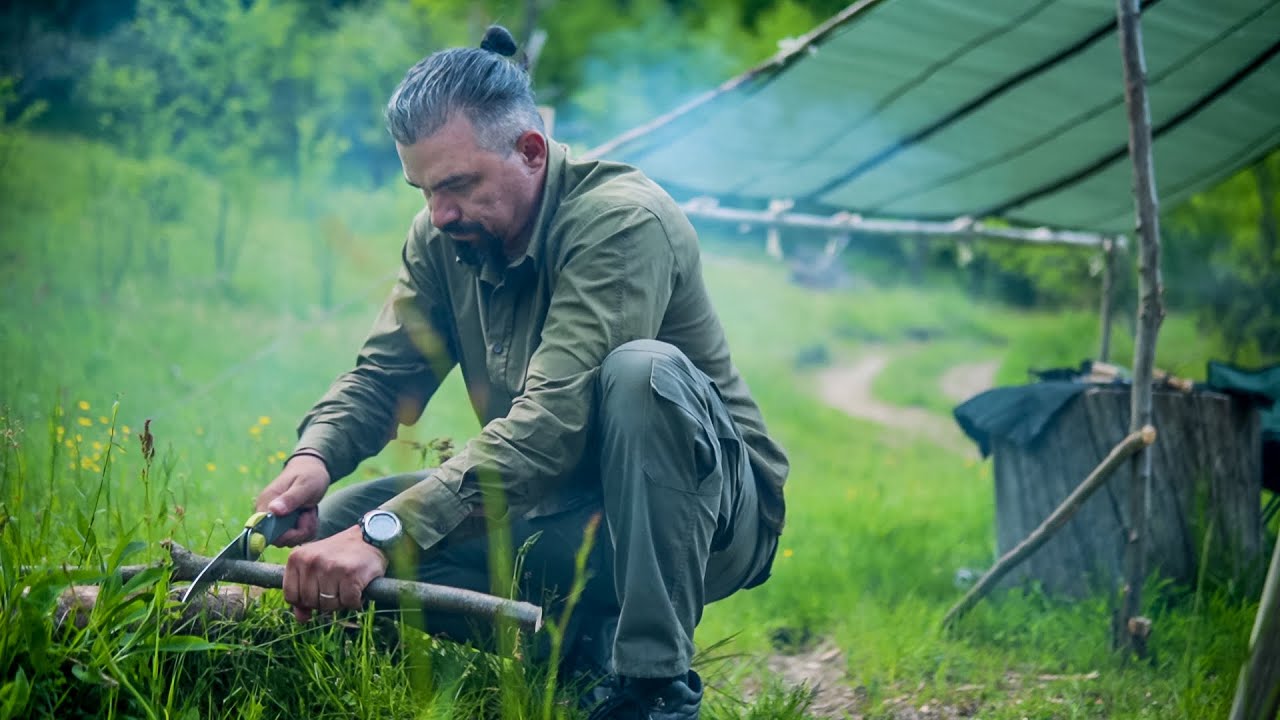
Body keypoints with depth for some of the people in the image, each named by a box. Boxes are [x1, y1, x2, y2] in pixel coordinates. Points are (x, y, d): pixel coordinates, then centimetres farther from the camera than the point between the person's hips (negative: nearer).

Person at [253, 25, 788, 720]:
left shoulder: (623, 220, -24)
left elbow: (553, 420, -35)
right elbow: (383, 375, 1)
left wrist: (391, 530, -42)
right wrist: (314, 456, -23)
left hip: (712, 517, -6)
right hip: (565, 519, 6)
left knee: (642, 371, -37)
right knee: (339, 523, -10)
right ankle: (590, 643, -4)